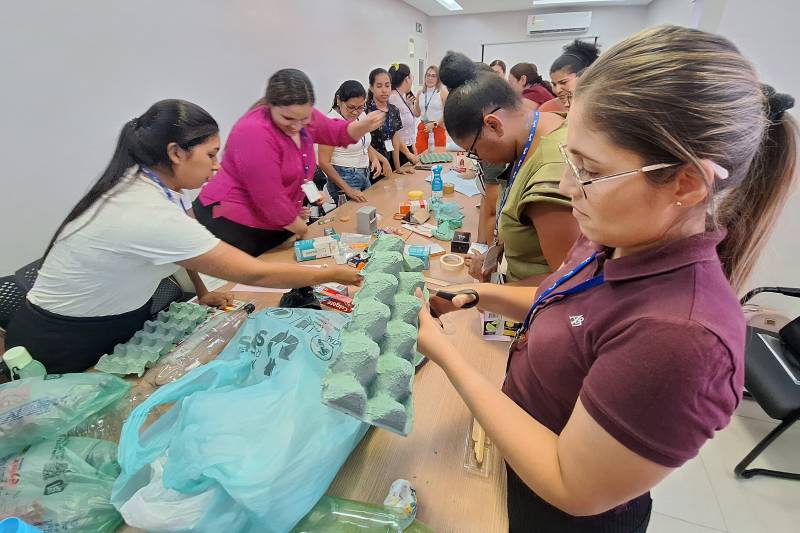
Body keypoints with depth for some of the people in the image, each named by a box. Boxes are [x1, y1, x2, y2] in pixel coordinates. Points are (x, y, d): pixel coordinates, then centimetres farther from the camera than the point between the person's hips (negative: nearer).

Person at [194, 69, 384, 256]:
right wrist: (301, 229, -11)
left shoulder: (301, 115, -2)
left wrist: (366, 125, -8)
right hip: (233, 225, -7)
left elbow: (338, 133, 13)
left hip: (276, 224, 8)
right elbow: (269, 199, -24)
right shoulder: (255, 132, -25)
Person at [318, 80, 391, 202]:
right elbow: (324, 162, -19)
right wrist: (348, 190, -24)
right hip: (344, 179, -7)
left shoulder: (361, 115, 2)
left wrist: (375, 159, -4)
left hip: (365, 176, 7)